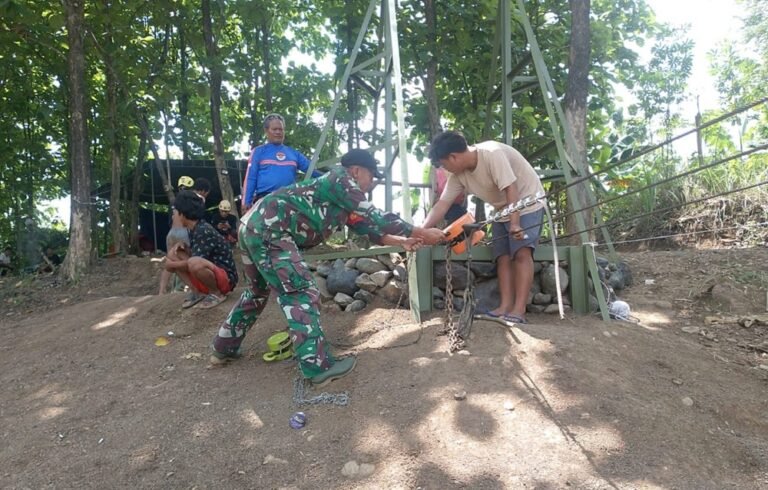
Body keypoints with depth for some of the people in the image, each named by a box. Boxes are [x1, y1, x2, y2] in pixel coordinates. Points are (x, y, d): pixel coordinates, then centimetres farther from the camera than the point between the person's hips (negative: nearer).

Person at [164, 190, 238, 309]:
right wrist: (183, 247, 0)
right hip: (209, 273, 10)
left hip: (225, 278, -9)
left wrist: (172, 265, -9)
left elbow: (195, 261, -25)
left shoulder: (204, 231, -20)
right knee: (173, 255, 7)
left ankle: (216, 293, -11)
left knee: (195, 263, -38)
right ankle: (200, 293, 2)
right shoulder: (194, 230, 8)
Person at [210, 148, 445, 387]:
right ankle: (318, 367, -9)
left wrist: (401, 241, 12)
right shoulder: (340, 179, -3)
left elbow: (366, 227, 22)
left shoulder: (342, 203, 23)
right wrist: (421, 233, -4)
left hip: (253, 227, 11)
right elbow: (374, 218, -7)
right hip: (268, 230, -11)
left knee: (258, 291, 26)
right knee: (301, 292, -10)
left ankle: (223, 349, 39)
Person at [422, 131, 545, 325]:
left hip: (527, 203, -8)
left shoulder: (493, 154, -29)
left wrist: (515, 224, -38)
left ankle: (518, 311, -25)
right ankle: (505, 307, -5)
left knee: (521, 253, -20)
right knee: (503, 256, -2)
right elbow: (442, 204, -8)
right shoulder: (459, 174, -6)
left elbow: (511, 190, -32)